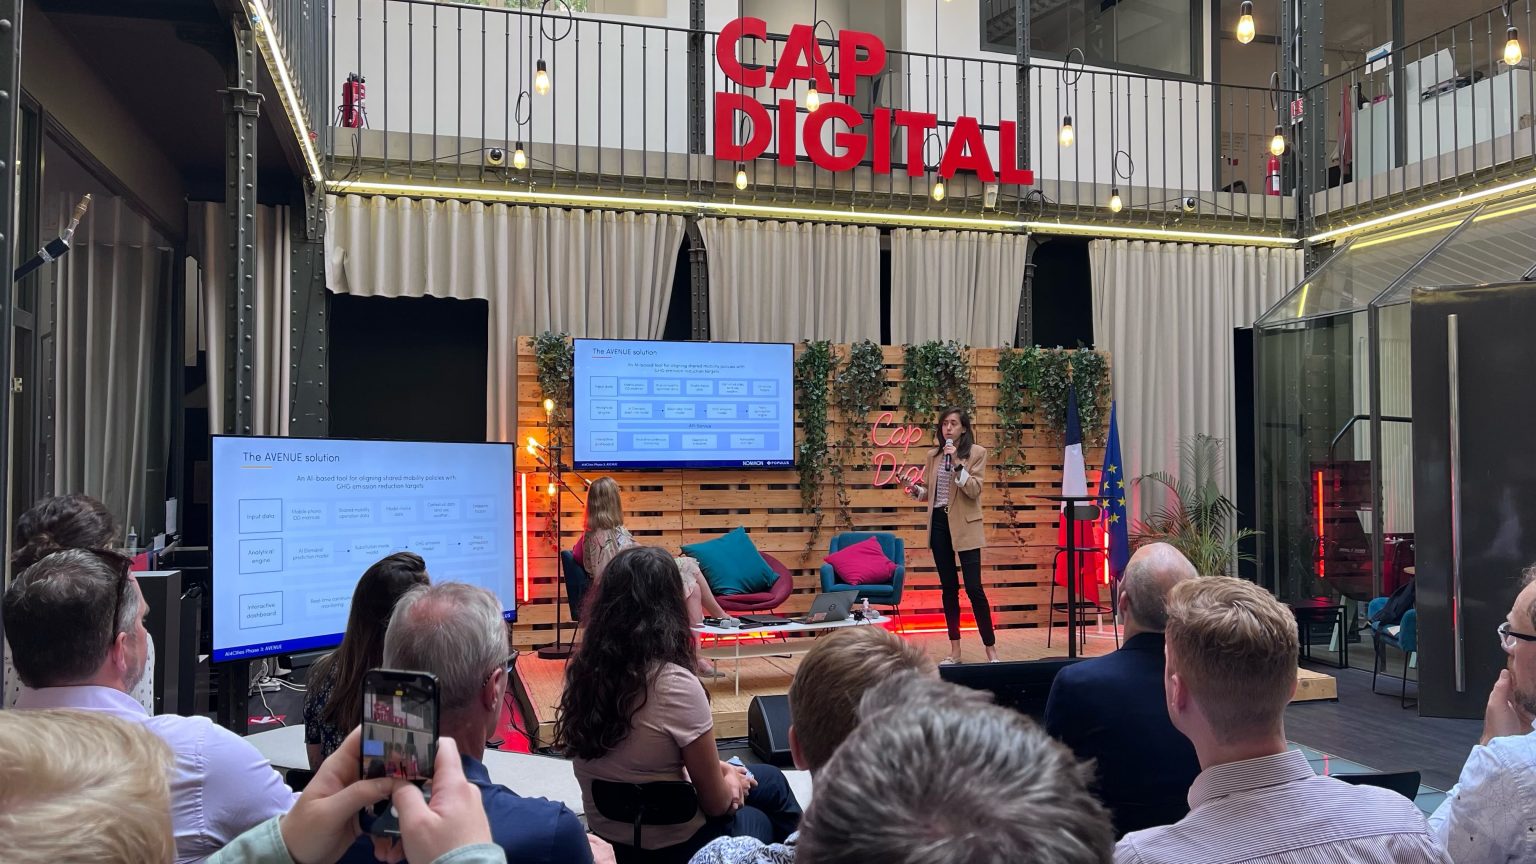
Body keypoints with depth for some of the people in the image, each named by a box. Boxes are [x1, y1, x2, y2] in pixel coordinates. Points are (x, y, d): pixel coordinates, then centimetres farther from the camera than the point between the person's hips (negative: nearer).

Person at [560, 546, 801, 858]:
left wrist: (715, 768, 6)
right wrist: (731, 784, 4)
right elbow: (716, 804, -17)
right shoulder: (674, 684, -29)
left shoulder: (583, 669, -9)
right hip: (669, 846, -6)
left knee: (770, 779, 26)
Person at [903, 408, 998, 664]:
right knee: (948, 587, 8)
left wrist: (956, 463, -21)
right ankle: (955, 650, 14)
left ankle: (991, 649, 3)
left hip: (965, 526, -5)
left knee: (973, 587, -8)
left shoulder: (977, 452, -3)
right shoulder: (933, 455, 10)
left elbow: (974, 490, -13)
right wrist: (917, 491, -4)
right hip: (938, 523, 5)